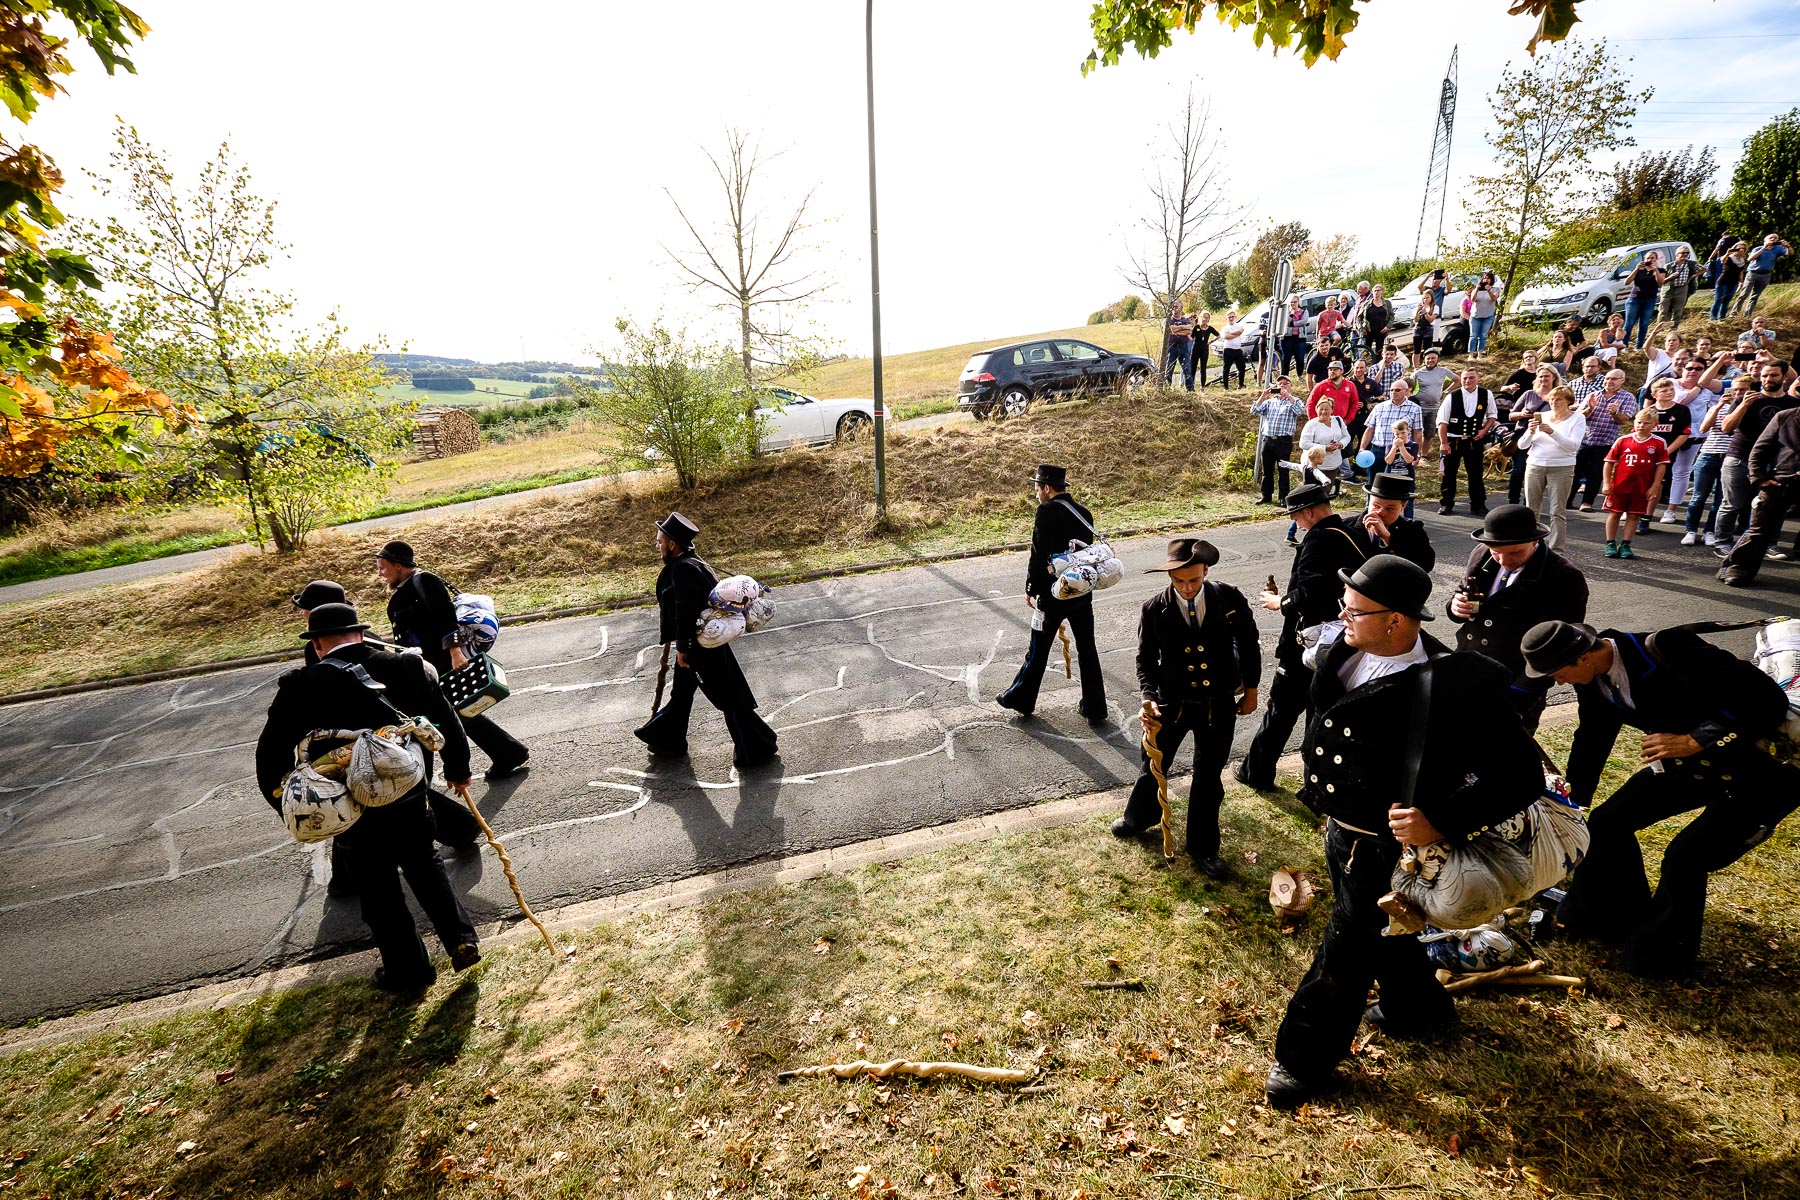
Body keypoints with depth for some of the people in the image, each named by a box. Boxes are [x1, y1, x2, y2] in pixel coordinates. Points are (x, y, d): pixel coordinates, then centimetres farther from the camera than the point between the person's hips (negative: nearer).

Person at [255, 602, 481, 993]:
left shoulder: (300, 687, -8)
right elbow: (446, 720, 1)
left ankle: (408, 969, 28)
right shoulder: (406, 666, -5)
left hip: (353, 810, -2)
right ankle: (462, 939, 15)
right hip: (410, 794, 2)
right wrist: (458, 768, 16)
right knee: (424, 863, 24)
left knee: (378, 887, 16)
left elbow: (270, 754, -2)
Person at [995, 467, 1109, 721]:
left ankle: (1021, 700, 24)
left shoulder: (1047, 511, -15)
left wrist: (1031, 590, -5)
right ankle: (1094, 709, 20)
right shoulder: (1084, 513, 6)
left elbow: (1039, 555, -16)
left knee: (1038, 650, 8)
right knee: (1087, 649, 12)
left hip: (1053, 594, -6)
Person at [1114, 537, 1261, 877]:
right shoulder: (1154, 610, -15)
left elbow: (1248, 644, 1)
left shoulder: (1230, 599, -13)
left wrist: (1251, 690, 8)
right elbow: (1146, 659, -6)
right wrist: (1149, 698, -21)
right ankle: (1139, 817, 48)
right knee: (1154, 765, 19)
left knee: (1209, 776, 14)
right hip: (1172, 704, 0)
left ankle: (1202, 847, 34)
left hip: (1219, 706, 0)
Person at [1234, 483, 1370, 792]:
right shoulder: (1357, 535, 5)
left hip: (1307, 644, -7)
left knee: (1281, 708, 6)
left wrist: (1280, 602, -8)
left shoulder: (1319, 540, -20)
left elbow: (1308, 595, -26)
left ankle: (1257, 773, 18)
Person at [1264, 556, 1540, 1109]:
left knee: (1344, 952, 10)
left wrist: (1442, 823, -33)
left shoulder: (1454, 684, -30)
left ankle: (1306, 1059, 32)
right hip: (1342, 830, 7)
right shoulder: (1349, 653, -10)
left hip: (1384, 849, -7)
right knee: (1382, 930, 30)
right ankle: (1418, 1008, 59)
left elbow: (1520, 774, -24)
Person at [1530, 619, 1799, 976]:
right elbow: (1591, 740, 7)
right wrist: (1571, 804, 13)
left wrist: (1693, 741, -33)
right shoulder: (1595, 680, -8)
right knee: (1609, 820, 5)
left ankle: (1659, 955, 11)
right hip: (1688, 762, 8)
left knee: (1684, 857, -13)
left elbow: (1768, 700, -30)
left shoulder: (1666, 649, -33)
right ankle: (1610, 918, 26)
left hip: (1760, 773, -7)